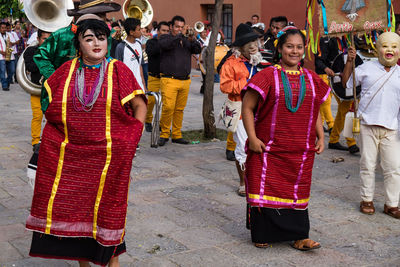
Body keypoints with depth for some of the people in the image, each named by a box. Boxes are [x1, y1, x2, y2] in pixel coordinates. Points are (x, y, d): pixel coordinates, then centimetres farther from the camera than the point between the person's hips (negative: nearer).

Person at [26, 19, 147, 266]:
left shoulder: (118, 70, -3)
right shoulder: (67, 70, 5)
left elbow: (140, 105, 0)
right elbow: (50, 106, 19)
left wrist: (131, 140, -5)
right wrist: (59, 135, 13)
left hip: (108, 157, -3)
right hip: (68, 156, 3)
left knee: (108, 207, 5)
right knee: (74, 207, 9)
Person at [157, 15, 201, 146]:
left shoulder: (187, 40, 19)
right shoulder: (165, 38, 5)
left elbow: (197, 50, 6)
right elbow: (165, 44, -19)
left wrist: (193, 39, -12)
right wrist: (181, 35, -19)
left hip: (185, 80, 5)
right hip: (170, 80, -5)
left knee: (180, 109, 7)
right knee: (168, 107, -14)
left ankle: (177, 135, 15)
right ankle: (164, 134, -1)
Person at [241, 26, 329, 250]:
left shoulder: (312, 79, 10)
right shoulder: (267, 77, -4)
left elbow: (316, 112, 20)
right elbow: (247, 108, -5)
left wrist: (321, 138, 10)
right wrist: (253, 138, -12)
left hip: (301, 151, 4)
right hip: (268, 149, -3)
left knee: (298, 190, 8)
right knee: (265, 188, 2)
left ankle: (299, 236, 17)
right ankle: (262, 234, 16)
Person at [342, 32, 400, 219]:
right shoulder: (367, 68, 4)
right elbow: (346, 83, 6)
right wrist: (350, 61, -3)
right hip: (368, 124, -1)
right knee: (367, 164, 8)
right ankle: (367, 200, 23)